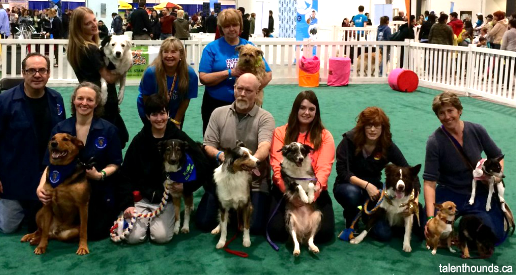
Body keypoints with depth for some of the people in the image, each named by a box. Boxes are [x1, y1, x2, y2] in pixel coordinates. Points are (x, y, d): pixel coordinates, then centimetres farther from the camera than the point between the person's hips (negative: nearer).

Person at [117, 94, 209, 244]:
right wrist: (127, 204, -9)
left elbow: (203, 166, -6)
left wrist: (186, 186, -20)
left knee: (161, 236, -21)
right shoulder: (139, 140, 1)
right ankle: (147, 219, 15)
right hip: (142, 198, 1)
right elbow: (127, 175, 3)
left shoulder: (179, 138, -4)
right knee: (133, 236, -17)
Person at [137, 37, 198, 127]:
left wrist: (176, 121, -4)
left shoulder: (190, 74, -24)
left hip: (175, 112, 2)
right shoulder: (151, 72, -28)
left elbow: (186, 99, -10)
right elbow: (146, 98, -14)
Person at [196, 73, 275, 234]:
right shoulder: (218, 113, 3)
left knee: (255, 227, -14)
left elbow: (264, 147, -24)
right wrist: (220, 155, -25)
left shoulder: (265, 118, -7)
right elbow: (208, 146, -1)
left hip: (255, 182, -2)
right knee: (203, 223, -6)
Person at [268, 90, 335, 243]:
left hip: (314, 191, 1)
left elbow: (324, 167, -7)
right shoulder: (280, 133, 4)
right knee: (276, 230, -21)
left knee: (325, 232, -18)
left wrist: (317, 186, -28)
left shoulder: (325, 136, 5)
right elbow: (278, 166, -7)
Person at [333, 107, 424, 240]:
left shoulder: (388, 146, -11)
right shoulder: (350, 140, -18)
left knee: (384, 234, -19)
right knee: (352, 193, -39)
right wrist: (365, 185, -33)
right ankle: (350, 223, -7)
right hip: (348, 185, -1)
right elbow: (342, 172, -20)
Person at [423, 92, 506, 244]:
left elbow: (497, 156, 9)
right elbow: (430, 181, -20)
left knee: (494, 235, -17)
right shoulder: (435, 141, -17)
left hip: (479, 193, 2)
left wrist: (497, 173, -13)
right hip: (449, 194, -1)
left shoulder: (477, 130, -8)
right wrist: (430, 217, -29)